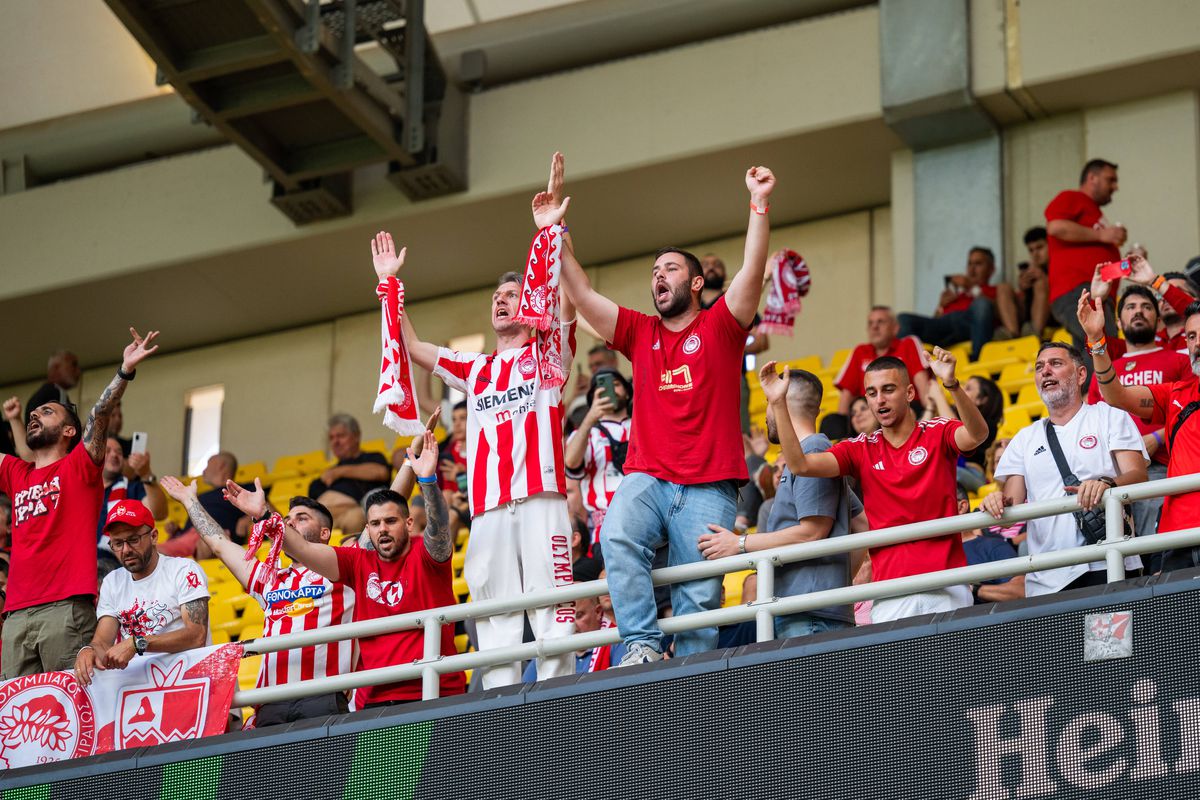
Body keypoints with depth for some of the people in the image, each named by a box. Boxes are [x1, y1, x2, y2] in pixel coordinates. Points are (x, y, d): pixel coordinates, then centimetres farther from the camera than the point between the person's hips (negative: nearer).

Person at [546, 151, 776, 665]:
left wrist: (759, 205, -14)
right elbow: (581, 294, 14)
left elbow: (753, 270, -4)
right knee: (618, 537, -29)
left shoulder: (720, 326, 9)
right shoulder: (640, 333, 18)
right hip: (647, 477, 2)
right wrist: (553, 234, 8)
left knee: (699, 596, -9)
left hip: (710, 486, -2)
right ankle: (642, 644, -29)